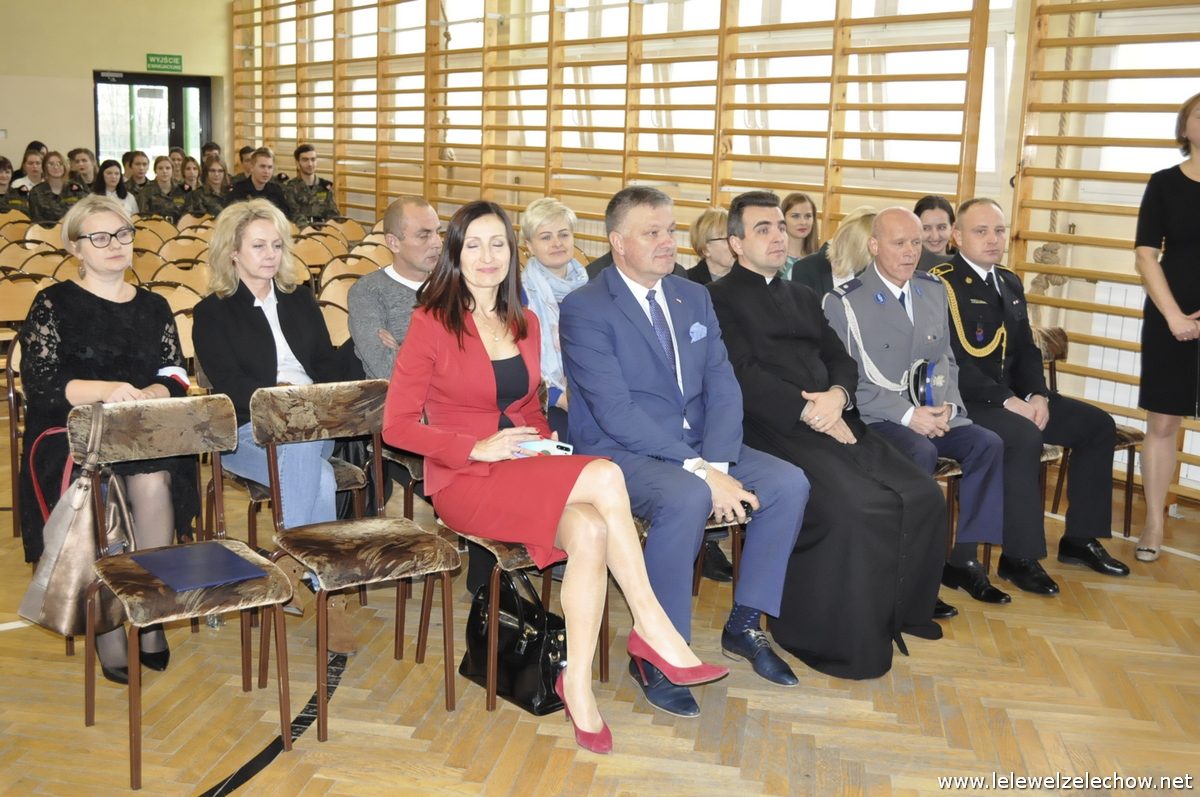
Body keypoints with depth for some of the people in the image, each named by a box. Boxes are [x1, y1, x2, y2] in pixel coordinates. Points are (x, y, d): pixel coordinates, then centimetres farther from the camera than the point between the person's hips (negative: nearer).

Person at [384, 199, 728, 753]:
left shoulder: (526, 326, 15)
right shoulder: (431, 324, -4)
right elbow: (397, 426, -7)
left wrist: (543, 439, 3)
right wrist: (478, 447, -16)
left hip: (524, 472, 6)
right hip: (465, 481, -5)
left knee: (589, 530, -30)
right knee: (605, 476, -30)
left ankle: (578, 684, -20)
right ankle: (653, 629, -19)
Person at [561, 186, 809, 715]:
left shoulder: (693, 298, 11)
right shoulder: (584, 309, -10)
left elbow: (722, 385, 3)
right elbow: (615, 411, -19)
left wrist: (717, 463, -15)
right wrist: (698, 471, -25)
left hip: (699, 445, 7)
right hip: (619, 453, -7)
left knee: (789, 482, -12)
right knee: (687, 498, -35)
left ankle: (744, 626, 4)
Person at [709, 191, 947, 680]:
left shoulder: (803, 298, 28)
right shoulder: (720, 298, 5)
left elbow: (840, 359, 17)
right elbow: (745, 375, -8)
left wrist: (836, 396, -6)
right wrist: (809, 411, -14)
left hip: (831, 418, 7)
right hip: (773, 429, -7)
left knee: (923, 496, -11)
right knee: (852, 508, -29)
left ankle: (895, 614, 7)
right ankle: (832, 639, -11)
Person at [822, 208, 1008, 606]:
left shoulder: (934, 290, 12)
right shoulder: (844, 302, -7)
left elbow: (945, 359, 16)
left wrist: (945, 405, -6)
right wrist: (907, 414, -20)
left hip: (930, 412, 6)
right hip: (874, 417, -6)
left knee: (988, 443, -16)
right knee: (921, 452, -33)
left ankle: (963, 560, -6)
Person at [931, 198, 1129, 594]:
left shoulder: (1009, 283, 16)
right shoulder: (941, 283, -11)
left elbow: (1026, 350, 15)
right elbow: (952, 360, -19)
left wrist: (1037, 395, -4)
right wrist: (1006, 400, -23)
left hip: (1014, 395, 9)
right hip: (964, 400, -9)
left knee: (1098, 424, 1)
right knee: (1025, 437, -34)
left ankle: (1080, 538, 10)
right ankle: (1019, 557, -22)